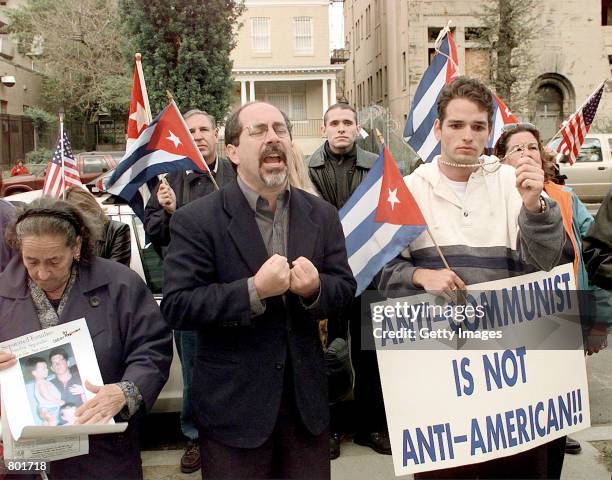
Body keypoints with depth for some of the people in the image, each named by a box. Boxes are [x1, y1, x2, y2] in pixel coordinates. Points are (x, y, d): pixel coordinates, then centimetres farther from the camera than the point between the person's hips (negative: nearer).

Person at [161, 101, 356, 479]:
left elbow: (345, 287, 5)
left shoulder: (322, 214, 2)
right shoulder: (196, 220, -11)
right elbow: (176, 307, -16)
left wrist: (314, 288, -18)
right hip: (233, 403, -4)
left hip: (306, 399, 4)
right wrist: (253, 291, -26)